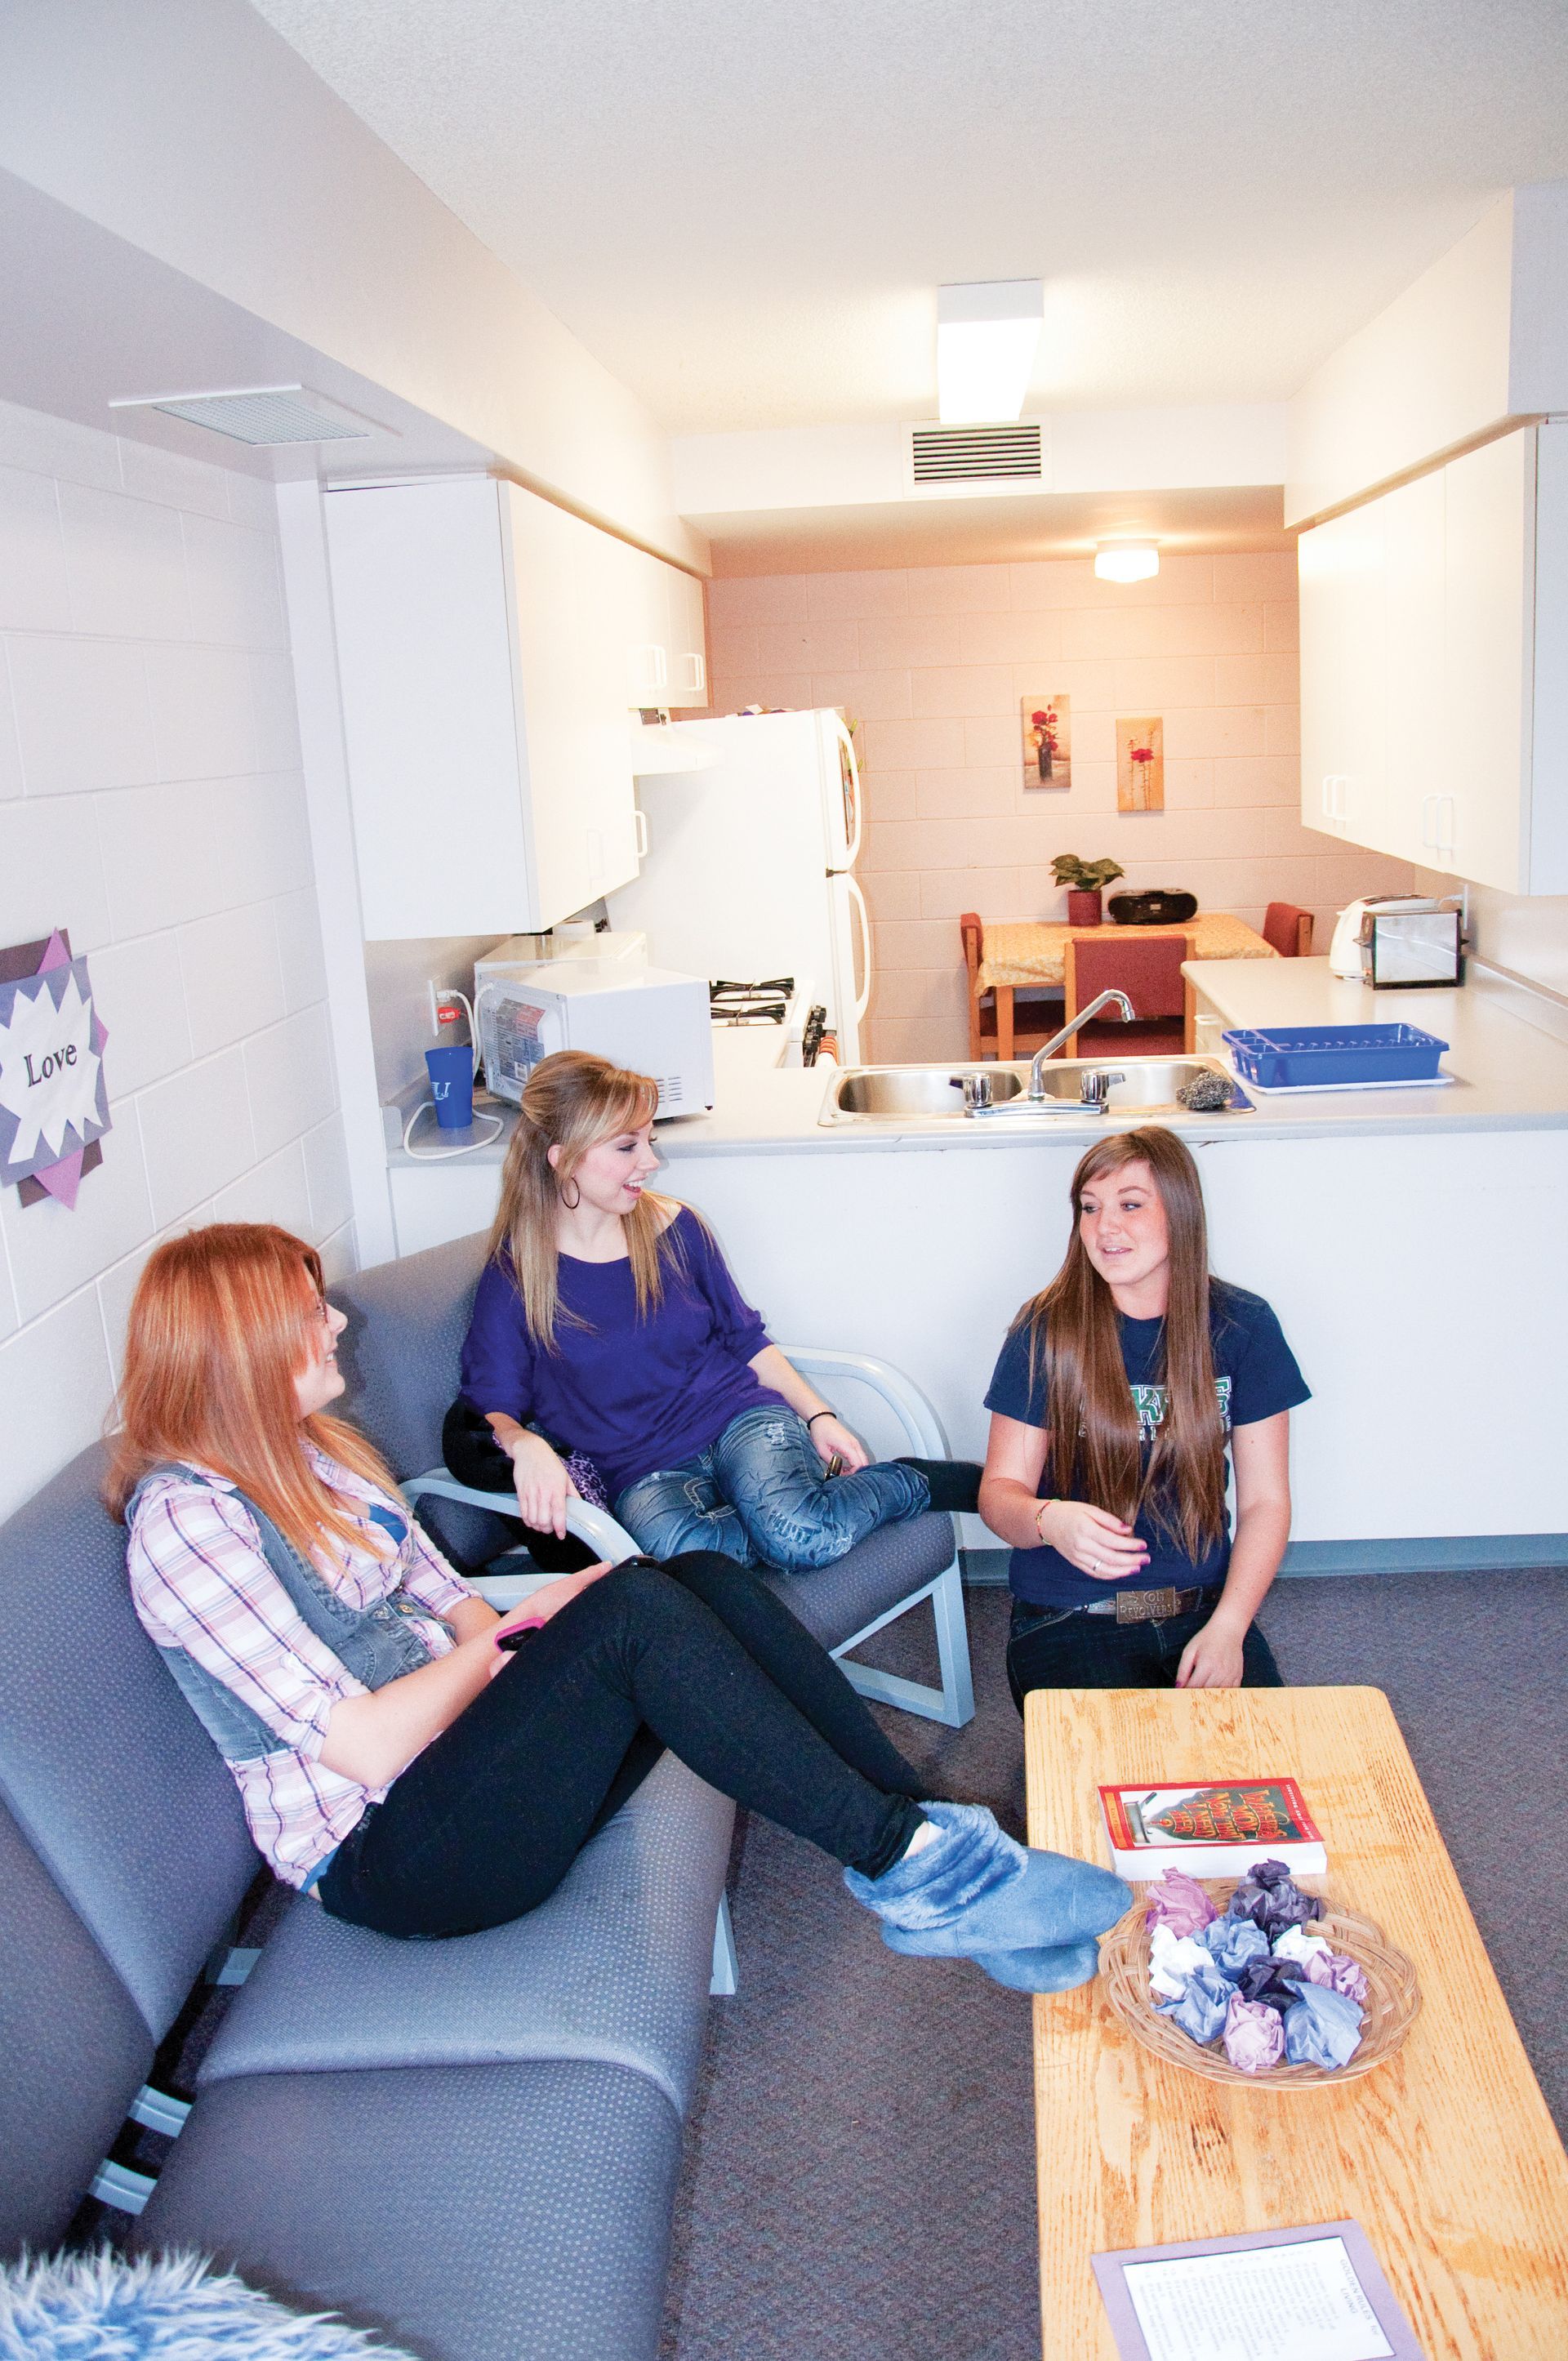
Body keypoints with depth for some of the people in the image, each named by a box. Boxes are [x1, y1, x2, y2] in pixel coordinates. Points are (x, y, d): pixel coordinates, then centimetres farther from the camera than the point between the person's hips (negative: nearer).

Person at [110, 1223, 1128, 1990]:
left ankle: (929, 1835, -15)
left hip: (459, 1737, 9)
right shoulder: (186, 1519, -16)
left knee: (707, 1580, -15)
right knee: (630, 1610, -30)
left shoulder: (313, 1450, 13)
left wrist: (486, 1627, -9)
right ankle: (902, 1862, -21)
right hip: (387, 1852, -8)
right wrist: (499, 1642, -7)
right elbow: (363, 1745, -21)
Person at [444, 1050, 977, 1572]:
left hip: (741, 1419, 2)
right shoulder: (515, 1275, -3)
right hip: (643, 1471, -1)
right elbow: (490, 1407, -5)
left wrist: (818, 1415, 3)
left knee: (794, 1531, -34)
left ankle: (914, 1481, -6)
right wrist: (525, 1444, -28)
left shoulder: (674, 1228, 6)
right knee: (678, 1549, -39)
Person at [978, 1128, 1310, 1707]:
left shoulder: (1242, 1326, 0)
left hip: (1202, 1609, 2)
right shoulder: (1046, 1329, -5)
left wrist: (1227, 1627, -12)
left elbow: (1265, 1500, 2)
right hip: (1070, 1620, -2)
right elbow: (1000, 1491, -4)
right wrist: (1050, 1521, -28)